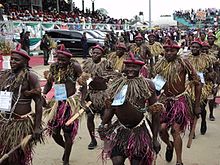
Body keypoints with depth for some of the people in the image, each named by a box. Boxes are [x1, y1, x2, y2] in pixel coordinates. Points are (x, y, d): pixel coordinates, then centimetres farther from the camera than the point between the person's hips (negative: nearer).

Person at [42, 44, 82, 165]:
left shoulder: (74, 67, -10)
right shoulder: (54, 67, 4)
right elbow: (49, 83, 16)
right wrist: (44, 94, 0)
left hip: (70, 104, -5)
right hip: (57, 103, 5)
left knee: (68, 133, 3)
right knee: (54, 132, 8)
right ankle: (66, 148, 40)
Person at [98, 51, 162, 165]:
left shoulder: (147, 85, -7)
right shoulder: (116, 84, 3)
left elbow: (156, 112, -5)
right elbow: (110, 108, 12)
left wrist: (155, 138, -6)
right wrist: (103, 124, -5)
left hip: (140, 131, -2)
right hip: (120, 129, 3)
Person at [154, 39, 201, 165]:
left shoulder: (183, 63, -12)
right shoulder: (160, 64, 0)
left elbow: (197, 83, -7)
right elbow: (155, 85, 13)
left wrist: (197, 105, -6)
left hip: (180, 100, -3)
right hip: (165, 100, 4)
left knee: (175, 130, -8)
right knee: (162, 128, -6)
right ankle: (169, 145, 30)